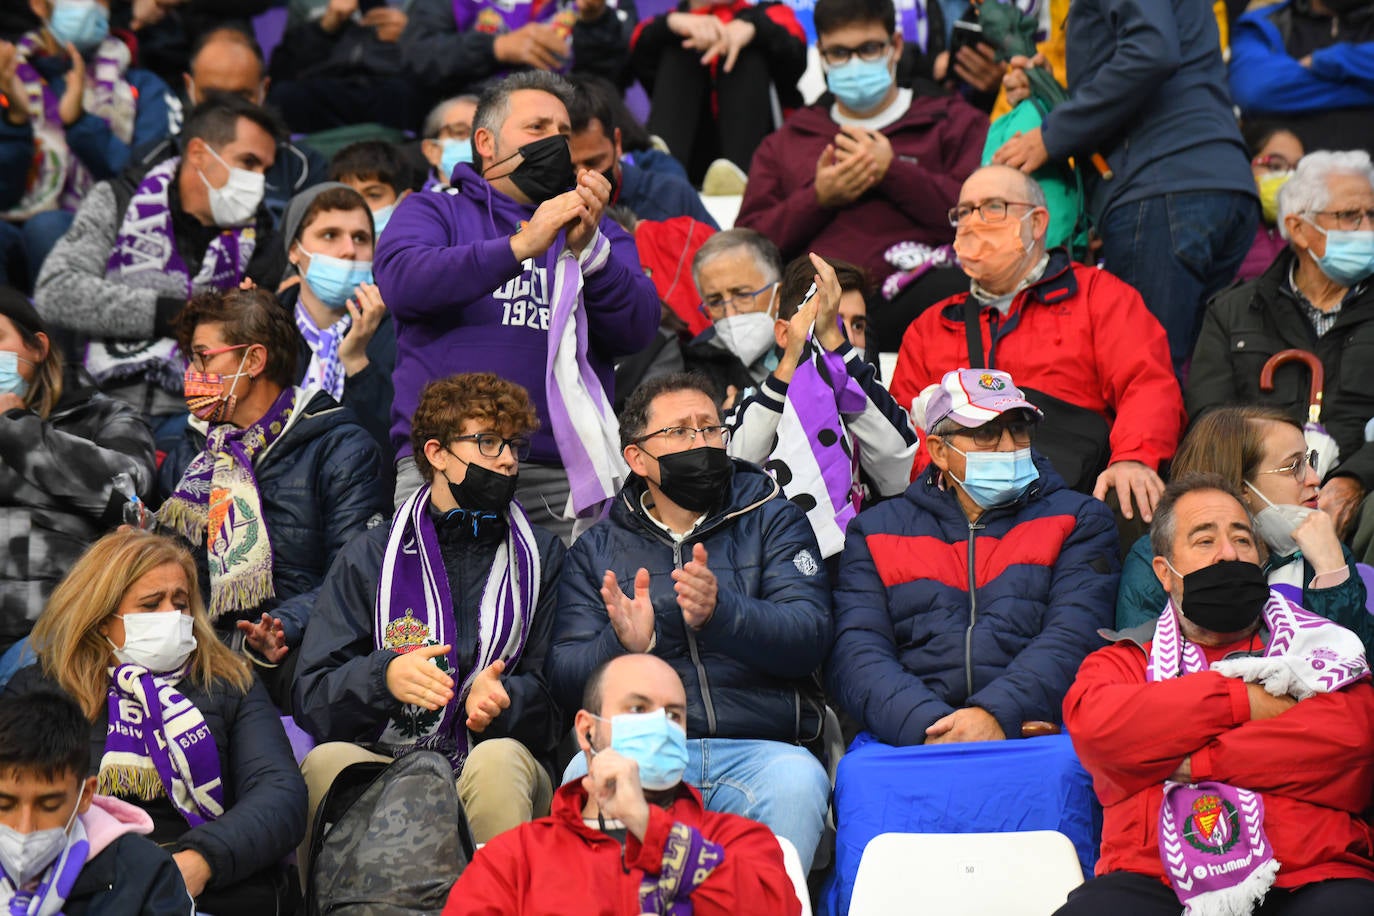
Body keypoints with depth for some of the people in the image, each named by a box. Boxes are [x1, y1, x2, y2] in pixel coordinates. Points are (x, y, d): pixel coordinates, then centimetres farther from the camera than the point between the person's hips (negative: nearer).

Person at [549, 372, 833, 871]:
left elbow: (808, 637, -3)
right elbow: (564, 676, 6)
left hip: (756, 749, 0)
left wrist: (720, 613, -23)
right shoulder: (597, 548, 17)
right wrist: (623, 645, -17)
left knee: (797, 779, -33)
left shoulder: (770, 518, 13)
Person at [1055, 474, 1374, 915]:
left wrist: (1193, 763, -2)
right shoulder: (1125, 660, 22)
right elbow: (1093, 722, -2)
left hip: (1312, 878, -1)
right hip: (1152, 878, 1)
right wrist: (1241, 701, -2)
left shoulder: (1319, 647, 21)